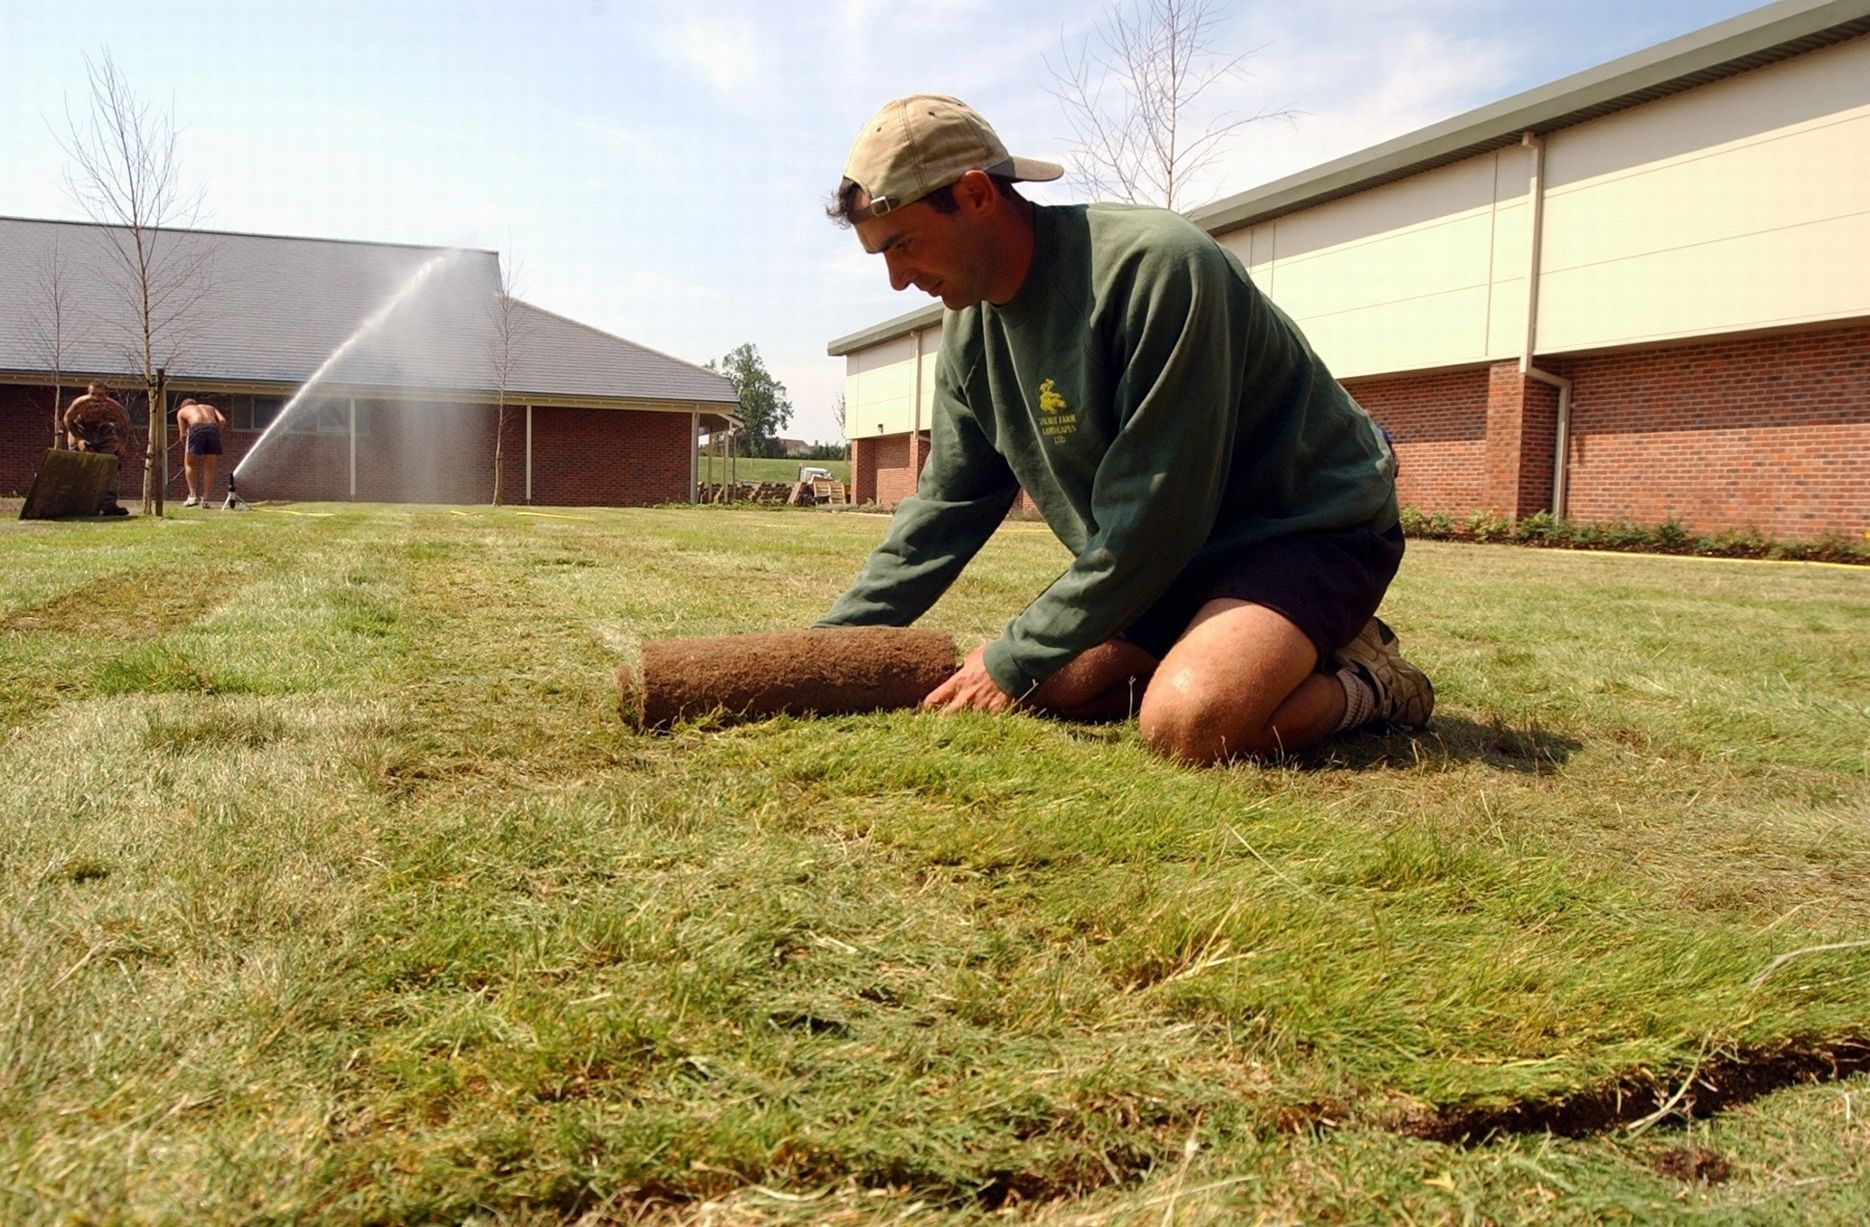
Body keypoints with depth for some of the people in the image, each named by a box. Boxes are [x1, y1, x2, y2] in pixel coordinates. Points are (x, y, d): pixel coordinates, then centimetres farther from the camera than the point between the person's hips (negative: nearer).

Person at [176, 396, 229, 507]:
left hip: (196, 428, -2)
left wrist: (187, 449, 32)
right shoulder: (209, 407, 37)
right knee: (209, 467, 15)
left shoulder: (181, 411, 31)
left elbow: (183, 435, 20)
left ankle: (193, 496, 5)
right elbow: (223, 421, 15)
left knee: (189, 463, 16)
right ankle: (205, 499, 10)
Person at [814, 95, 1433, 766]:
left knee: (1186, 723, -33)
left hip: (1312, 526, -9)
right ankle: (1301, 657, 11)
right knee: (1036, 691, 1)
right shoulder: (972, 329, -1)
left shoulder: (1155, 264, -27)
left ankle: (1366, 685, -1)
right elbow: (945, 506, 7)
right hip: (1168, 554, 9)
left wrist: (1014, 659, -20)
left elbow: (1154, 515, -27)